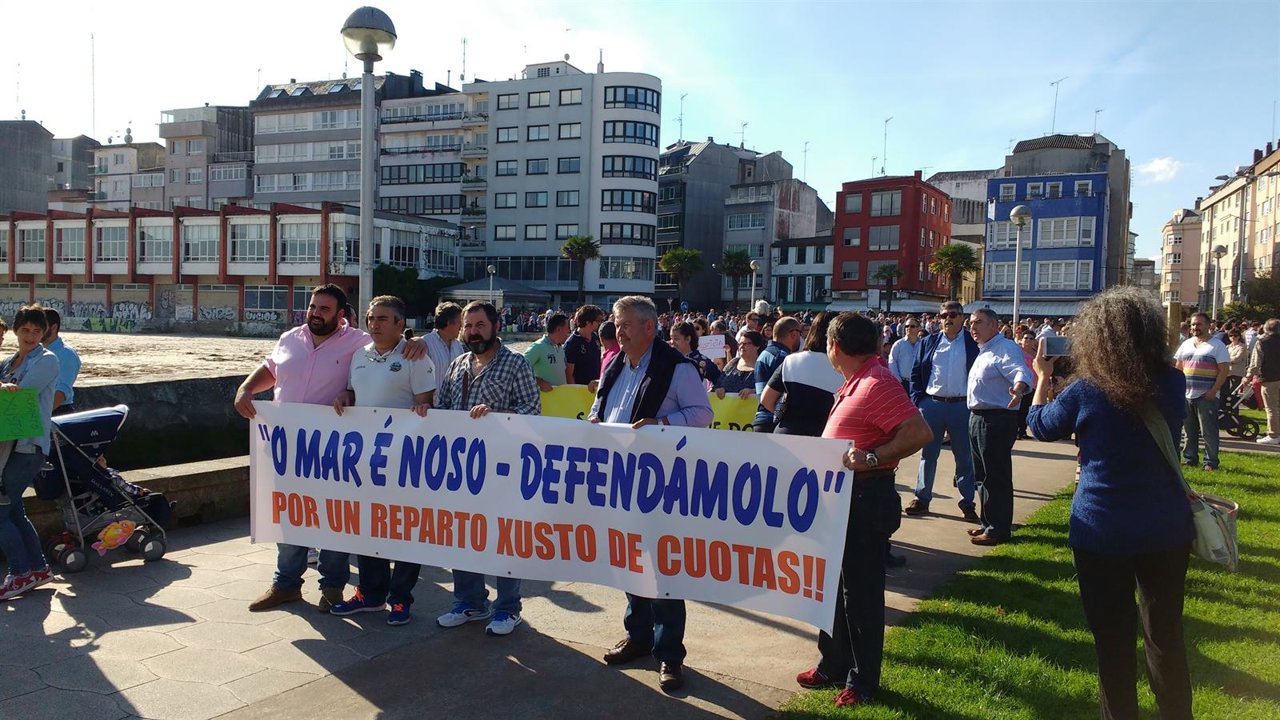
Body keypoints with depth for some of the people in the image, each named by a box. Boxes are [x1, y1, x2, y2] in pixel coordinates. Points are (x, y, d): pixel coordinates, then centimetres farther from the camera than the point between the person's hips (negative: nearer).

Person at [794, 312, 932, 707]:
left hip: (866, 498, -10)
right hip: (842, 495, 10)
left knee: (861, 592, 3)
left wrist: (872, 458, -31)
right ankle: (833, 664, 33)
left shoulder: (878, 382, -19)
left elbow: (920, 432, -26)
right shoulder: (854, 381, 10)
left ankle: (863, 681, 17)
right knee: (835, 584, 18)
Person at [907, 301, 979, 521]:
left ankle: (967, 503, 14)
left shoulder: (974, 344, 1)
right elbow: (916, 373, 9)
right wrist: (918, 400, -2)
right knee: (928, 454, 9)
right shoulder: (928, 343, 8)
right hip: (932, 404, 2)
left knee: (965, 457, 5)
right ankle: (922, 499, 16)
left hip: (962, 406, -2)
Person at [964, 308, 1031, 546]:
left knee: (997, 476, -4)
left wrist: (1018, 390, -50)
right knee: (982, 475, 16)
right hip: (978, 418, 10)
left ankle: (998, 529, 3)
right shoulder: (982, 351, 18)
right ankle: (987, 522, 27)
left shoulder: (1006, 348, -13)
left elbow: (1022, 373, -30)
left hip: (997, 420, -10)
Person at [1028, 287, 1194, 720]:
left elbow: (1040, 425, 4)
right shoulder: (1173, 383, -4)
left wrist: (1041, 377, 17)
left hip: (1102, 531, -3)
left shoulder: (1085, 392, -15)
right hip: (1167, 527, 4)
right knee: (1165, 632, 19)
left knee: (1113, 636, 10)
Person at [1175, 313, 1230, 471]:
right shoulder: (1186, 344, 13)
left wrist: (1214, 390, -15)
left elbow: (1224, 369, -8)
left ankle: (1211, 462, 4)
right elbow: (1178, 368, 17)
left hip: (1207, 396, -5)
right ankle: (1189, 459, 21)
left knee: (1209, 431, -3)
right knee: (1189, 430, 12)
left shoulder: (1217, 345, -3)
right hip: (1186, 395, 5)